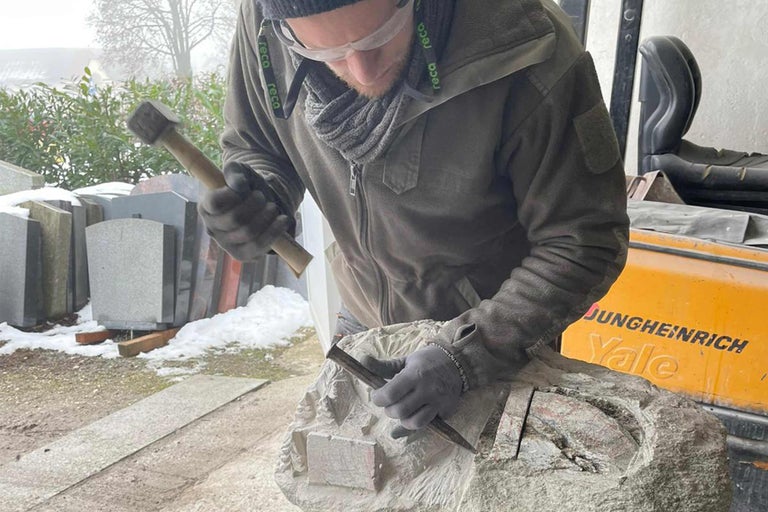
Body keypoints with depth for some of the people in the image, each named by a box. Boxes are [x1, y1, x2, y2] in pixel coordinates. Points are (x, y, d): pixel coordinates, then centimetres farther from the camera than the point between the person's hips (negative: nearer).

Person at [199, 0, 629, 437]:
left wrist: (464, 356, -31)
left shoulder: (530, 53, -32)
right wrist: (260, 195, -24)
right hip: (365, 319, 4)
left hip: (501, 333, -3)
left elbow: (584, 242, -24)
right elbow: (253, 146, 0)